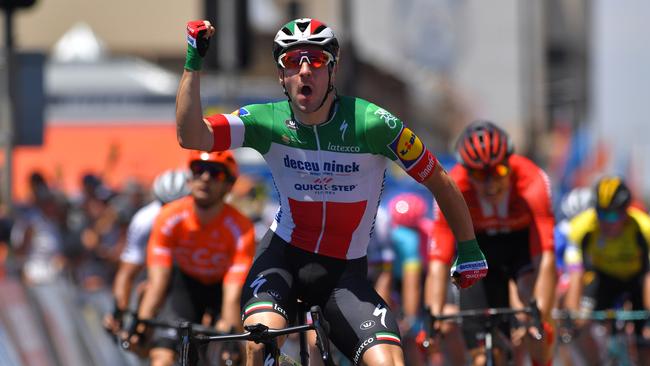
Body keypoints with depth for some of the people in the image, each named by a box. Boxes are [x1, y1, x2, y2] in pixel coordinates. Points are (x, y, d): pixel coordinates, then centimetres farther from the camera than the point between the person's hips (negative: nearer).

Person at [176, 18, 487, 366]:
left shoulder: (372, 123, -16)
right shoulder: (268, 122, -11)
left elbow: (439, 182, -4)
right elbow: (191, 137, -24)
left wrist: (468, 249, 3)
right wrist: (193, 63, -31)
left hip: (344, 272, 0)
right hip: (284, 254, 0)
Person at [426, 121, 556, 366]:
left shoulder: (532, 182, -36)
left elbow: (546, 261, -42)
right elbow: (438, 264, -36)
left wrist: (542, 317, -53)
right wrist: (434, 317, -48)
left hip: (524, 239, -1)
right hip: (478, 246, 1)